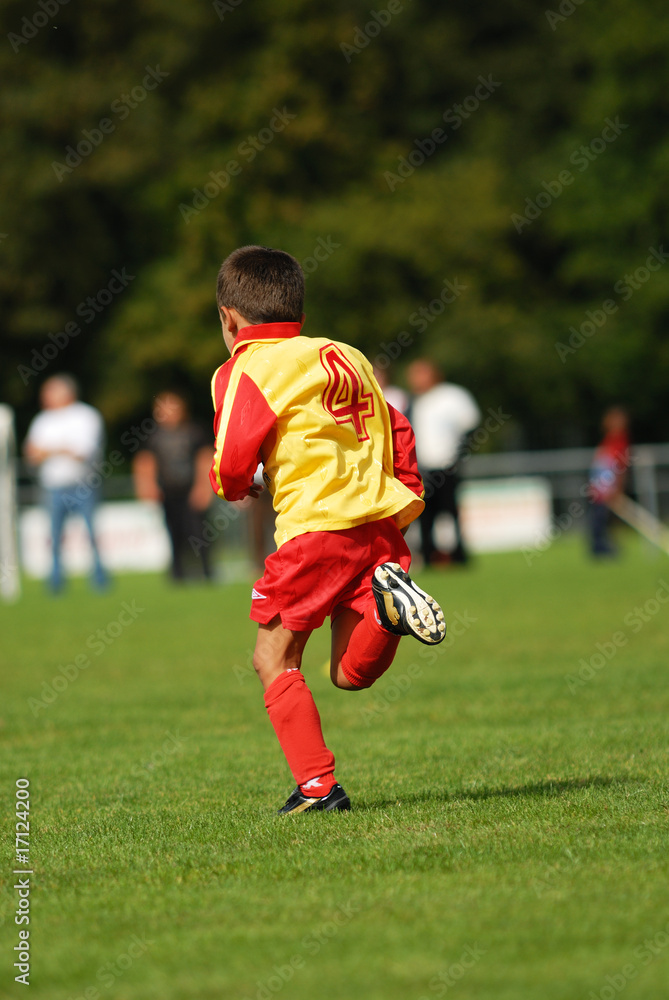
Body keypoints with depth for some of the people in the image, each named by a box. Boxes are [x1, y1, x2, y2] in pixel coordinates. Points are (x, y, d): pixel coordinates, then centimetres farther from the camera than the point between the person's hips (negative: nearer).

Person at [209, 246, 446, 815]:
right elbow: (398, 434, 22)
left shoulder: (247, 371, -1)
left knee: (275, 661, 8)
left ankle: (317, 785, -2)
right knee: (351, 673, 10)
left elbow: (232, 465, -8)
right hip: (382, 521, 6)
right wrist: (407, 499, 28)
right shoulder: (347, 357, 21)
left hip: (316, 531, -6)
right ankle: (387, 606, -19)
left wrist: (235, 487, 14)